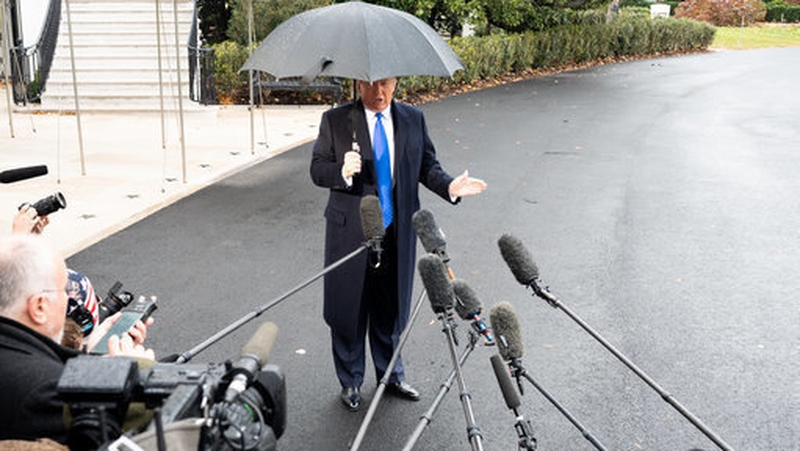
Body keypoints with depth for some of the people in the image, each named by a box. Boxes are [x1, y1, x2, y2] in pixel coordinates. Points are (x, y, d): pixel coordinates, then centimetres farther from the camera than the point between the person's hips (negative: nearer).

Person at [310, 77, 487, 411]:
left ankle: (391, 375, 37)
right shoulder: (335, 121, -5)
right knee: (349, 309, 8)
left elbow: (427, 165, 6)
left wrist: (449, 186, -14)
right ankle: (350, 382, 29)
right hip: (350, 232, -2)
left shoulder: (413, 119, 4)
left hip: (397, 233, 3)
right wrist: (342, 172, -27)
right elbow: (317, 170, -5)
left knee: (391, 308, 16)